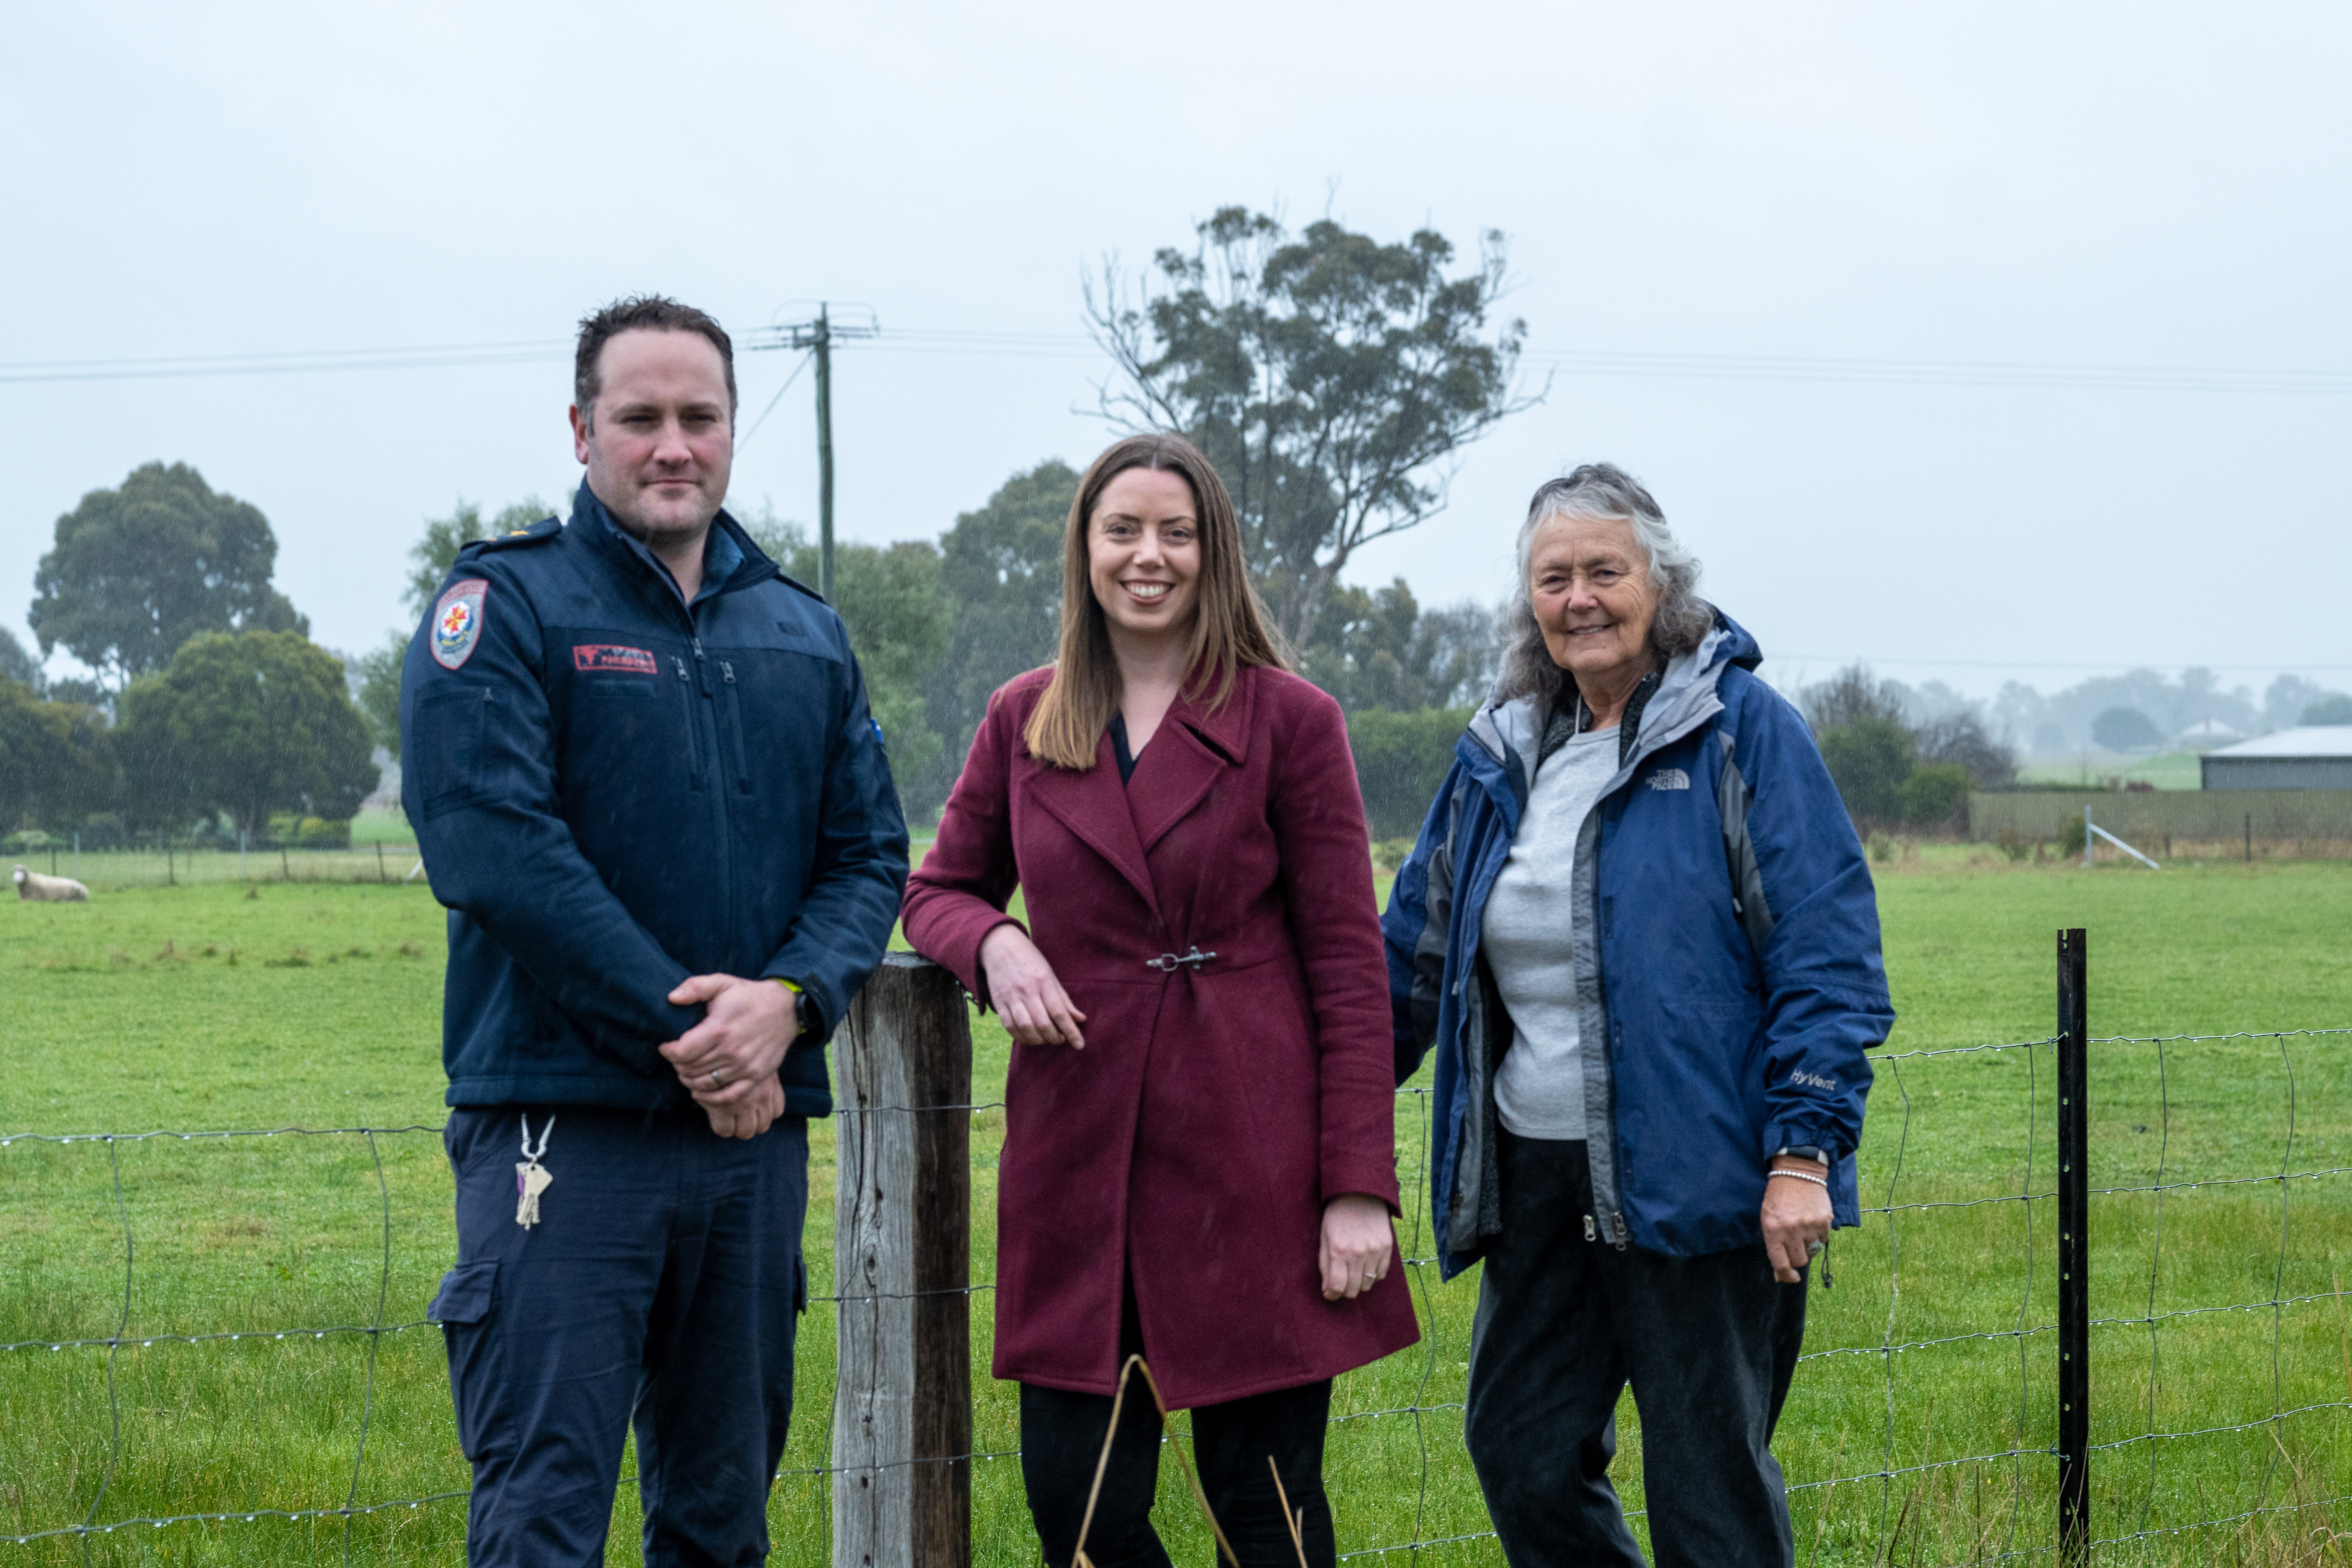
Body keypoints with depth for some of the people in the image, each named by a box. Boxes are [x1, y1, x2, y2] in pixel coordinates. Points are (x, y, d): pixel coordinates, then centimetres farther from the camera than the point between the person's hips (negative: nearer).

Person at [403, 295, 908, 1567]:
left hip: (756, 1125, 6)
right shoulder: (505, 606, -2)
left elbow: (870, 854, 10)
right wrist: (685, 1033, -16)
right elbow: (494, 844, -14)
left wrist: (786, 1002, -11)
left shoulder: (804, 635, 15)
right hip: (562, 1119, -6)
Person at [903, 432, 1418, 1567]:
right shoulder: (1024, 721, 9)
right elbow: (938, 890, 20)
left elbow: (1348, 965, -2)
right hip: (1078, 1146, 3)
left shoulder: (1290, 720, 0)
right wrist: (992, 941, -5)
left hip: (1253, 1164, -3)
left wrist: (1358, 1187, -8)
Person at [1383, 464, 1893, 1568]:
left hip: (1699, 1178, -6)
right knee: (1519, 1453, 10)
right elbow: (1413, 954, 20)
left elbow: (1826, 952, -10)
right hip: (1538, 1177, 6)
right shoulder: (1500, 754, 12)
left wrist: (1804, 1151, -17)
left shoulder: (1742, 731, -5)